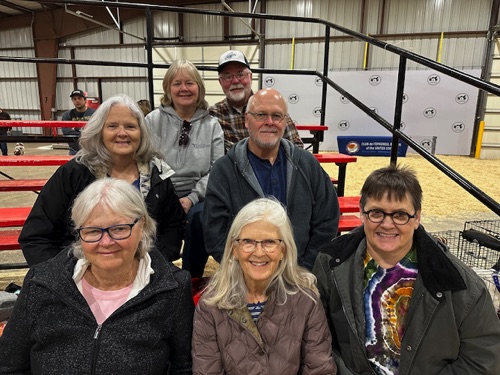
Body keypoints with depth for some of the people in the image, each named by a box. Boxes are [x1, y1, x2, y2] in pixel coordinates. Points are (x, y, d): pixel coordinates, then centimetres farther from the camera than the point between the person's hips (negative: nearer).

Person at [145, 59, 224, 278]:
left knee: (201, 217, -31)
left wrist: (191, 198, -12)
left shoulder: (211, 125, 6)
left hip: (196, 198, 0)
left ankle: (192, 279, -5)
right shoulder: (153, 120, 4)